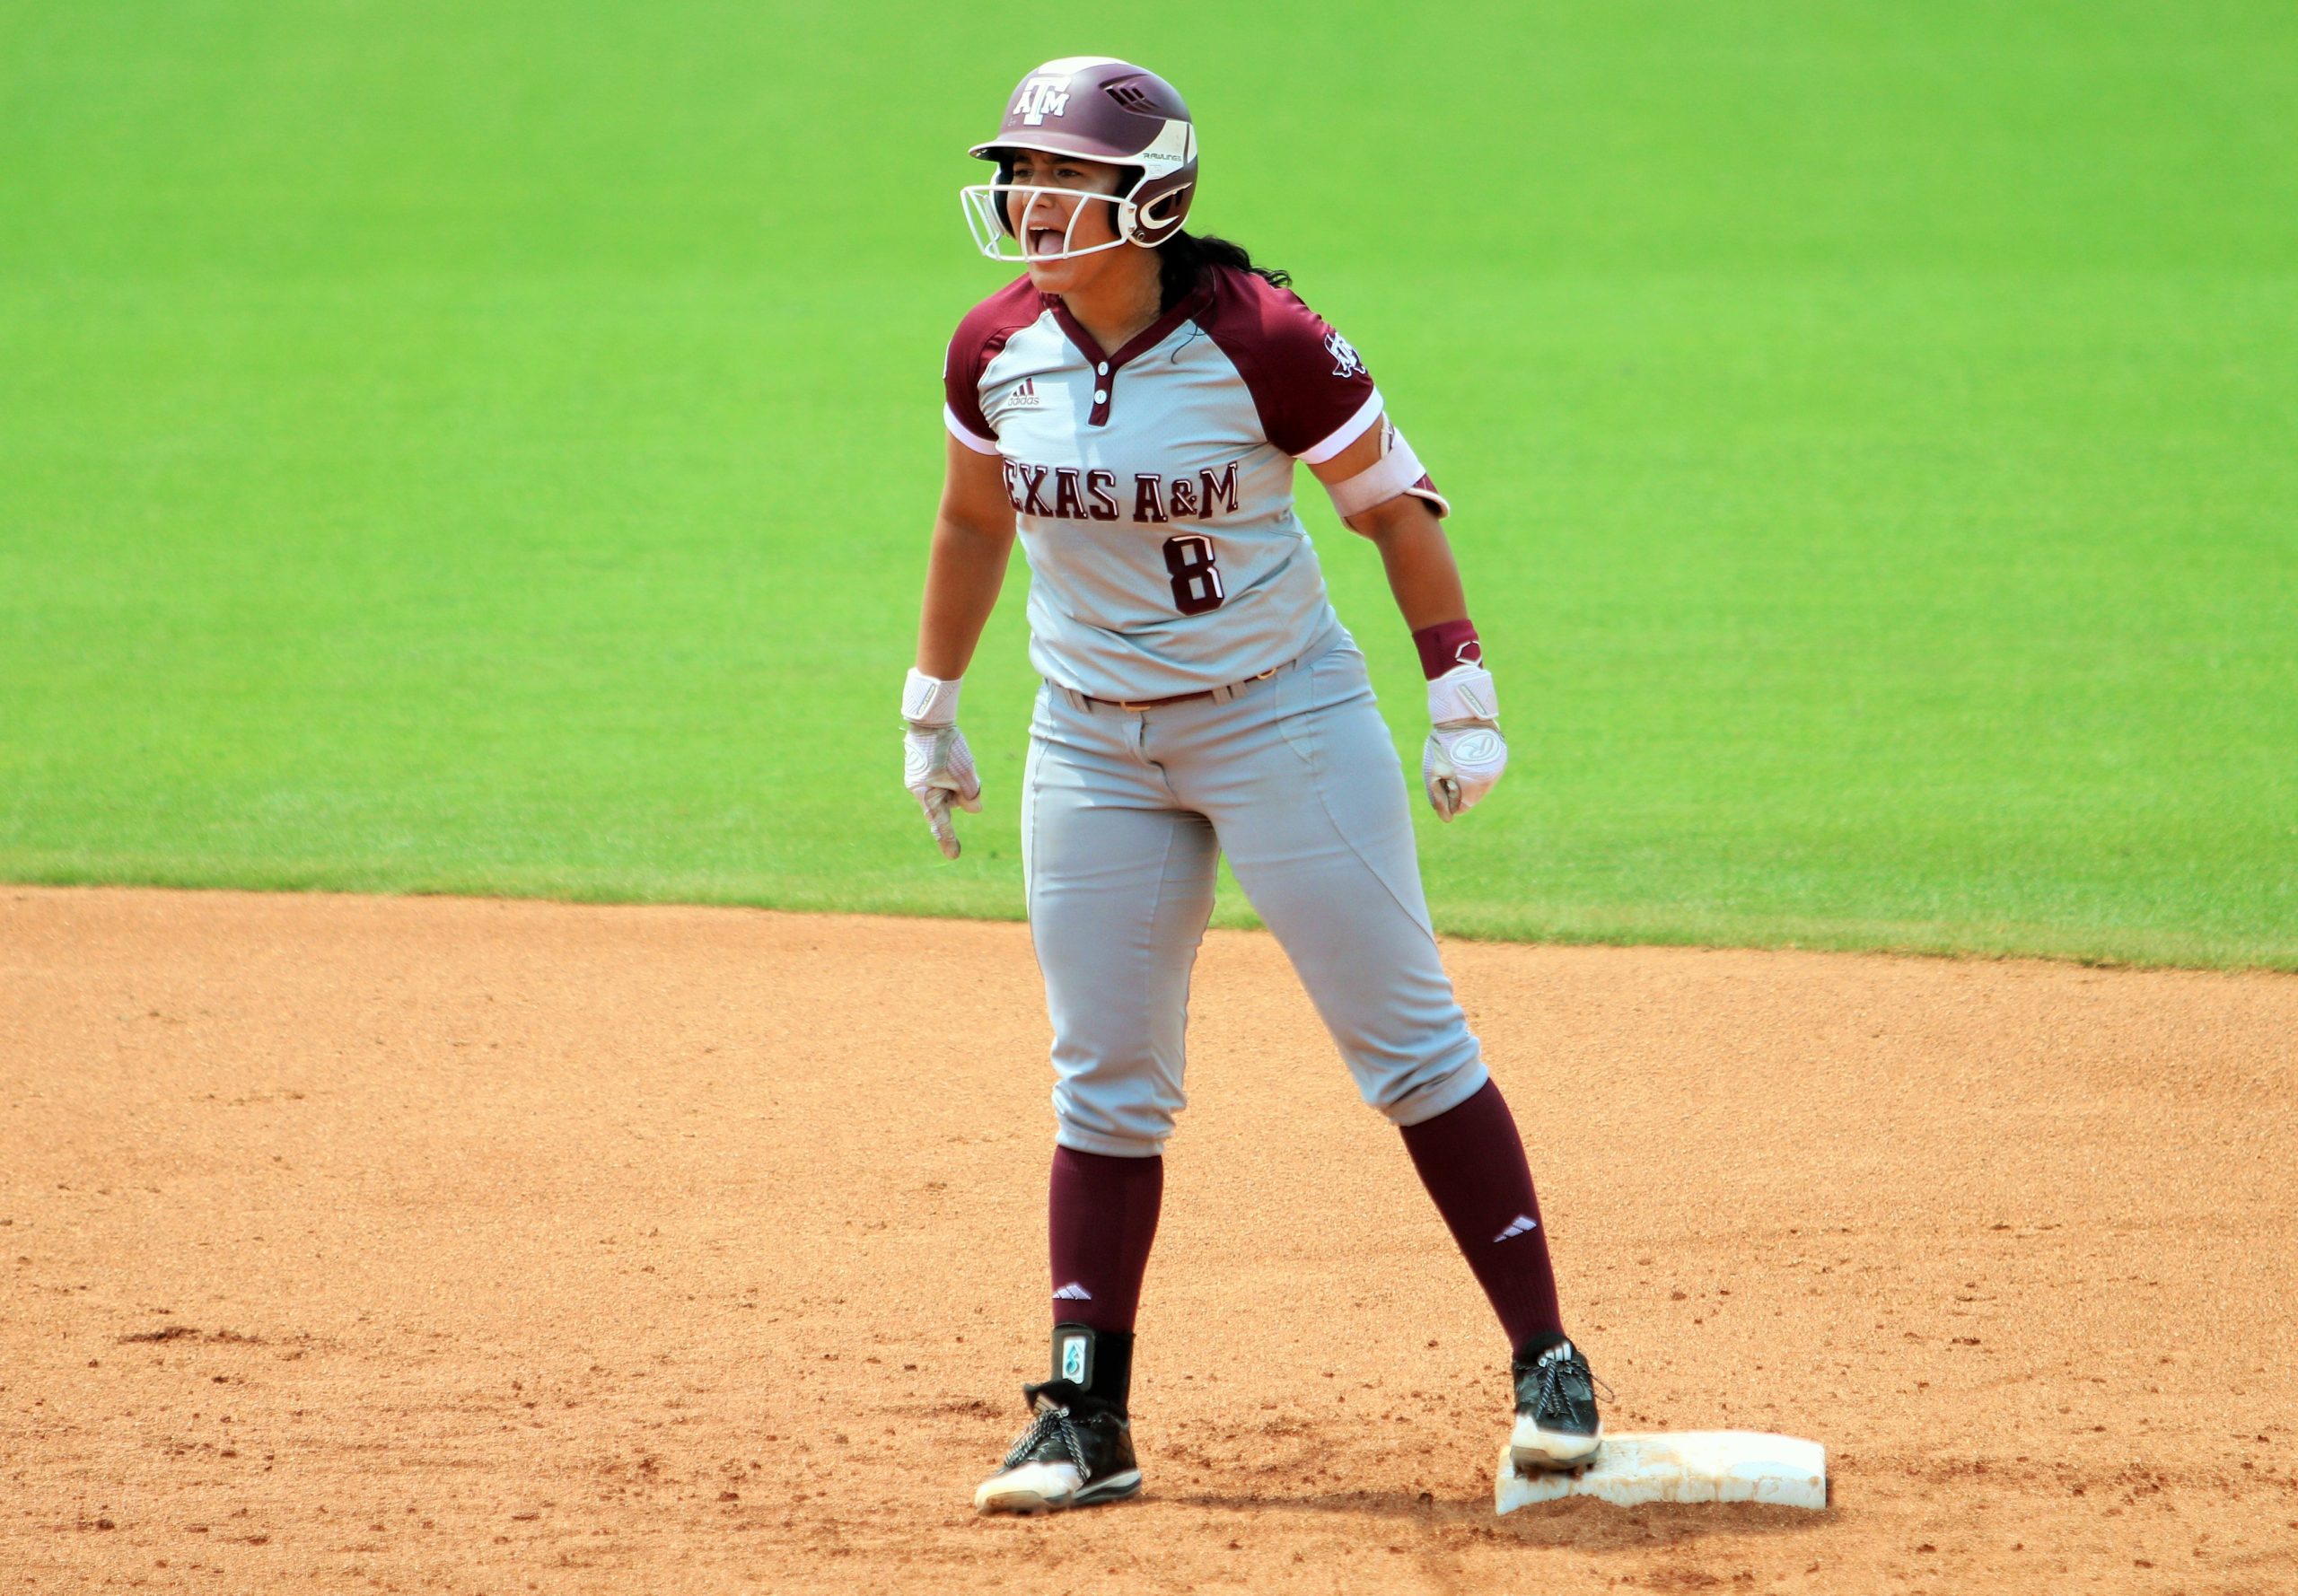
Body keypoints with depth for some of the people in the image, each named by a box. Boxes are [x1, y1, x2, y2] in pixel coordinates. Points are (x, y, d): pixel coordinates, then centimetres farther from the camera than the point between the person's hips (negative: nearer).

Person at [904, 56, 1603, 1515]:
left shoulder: (1259, 341, -19)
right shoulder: (997, 351, -4)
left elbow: (1394, 502, -8)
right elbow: (975, 523, 13)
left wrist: (1464, 697, -9)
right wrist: (931, 708, 18)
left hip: (1286, 720, -4)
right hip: (1093, 744, 4)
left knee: (1410, 1042, -3)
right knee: (1106, 1083, 5)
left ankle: (1548, 1363, 4)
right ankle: (1086, 1420, 9)